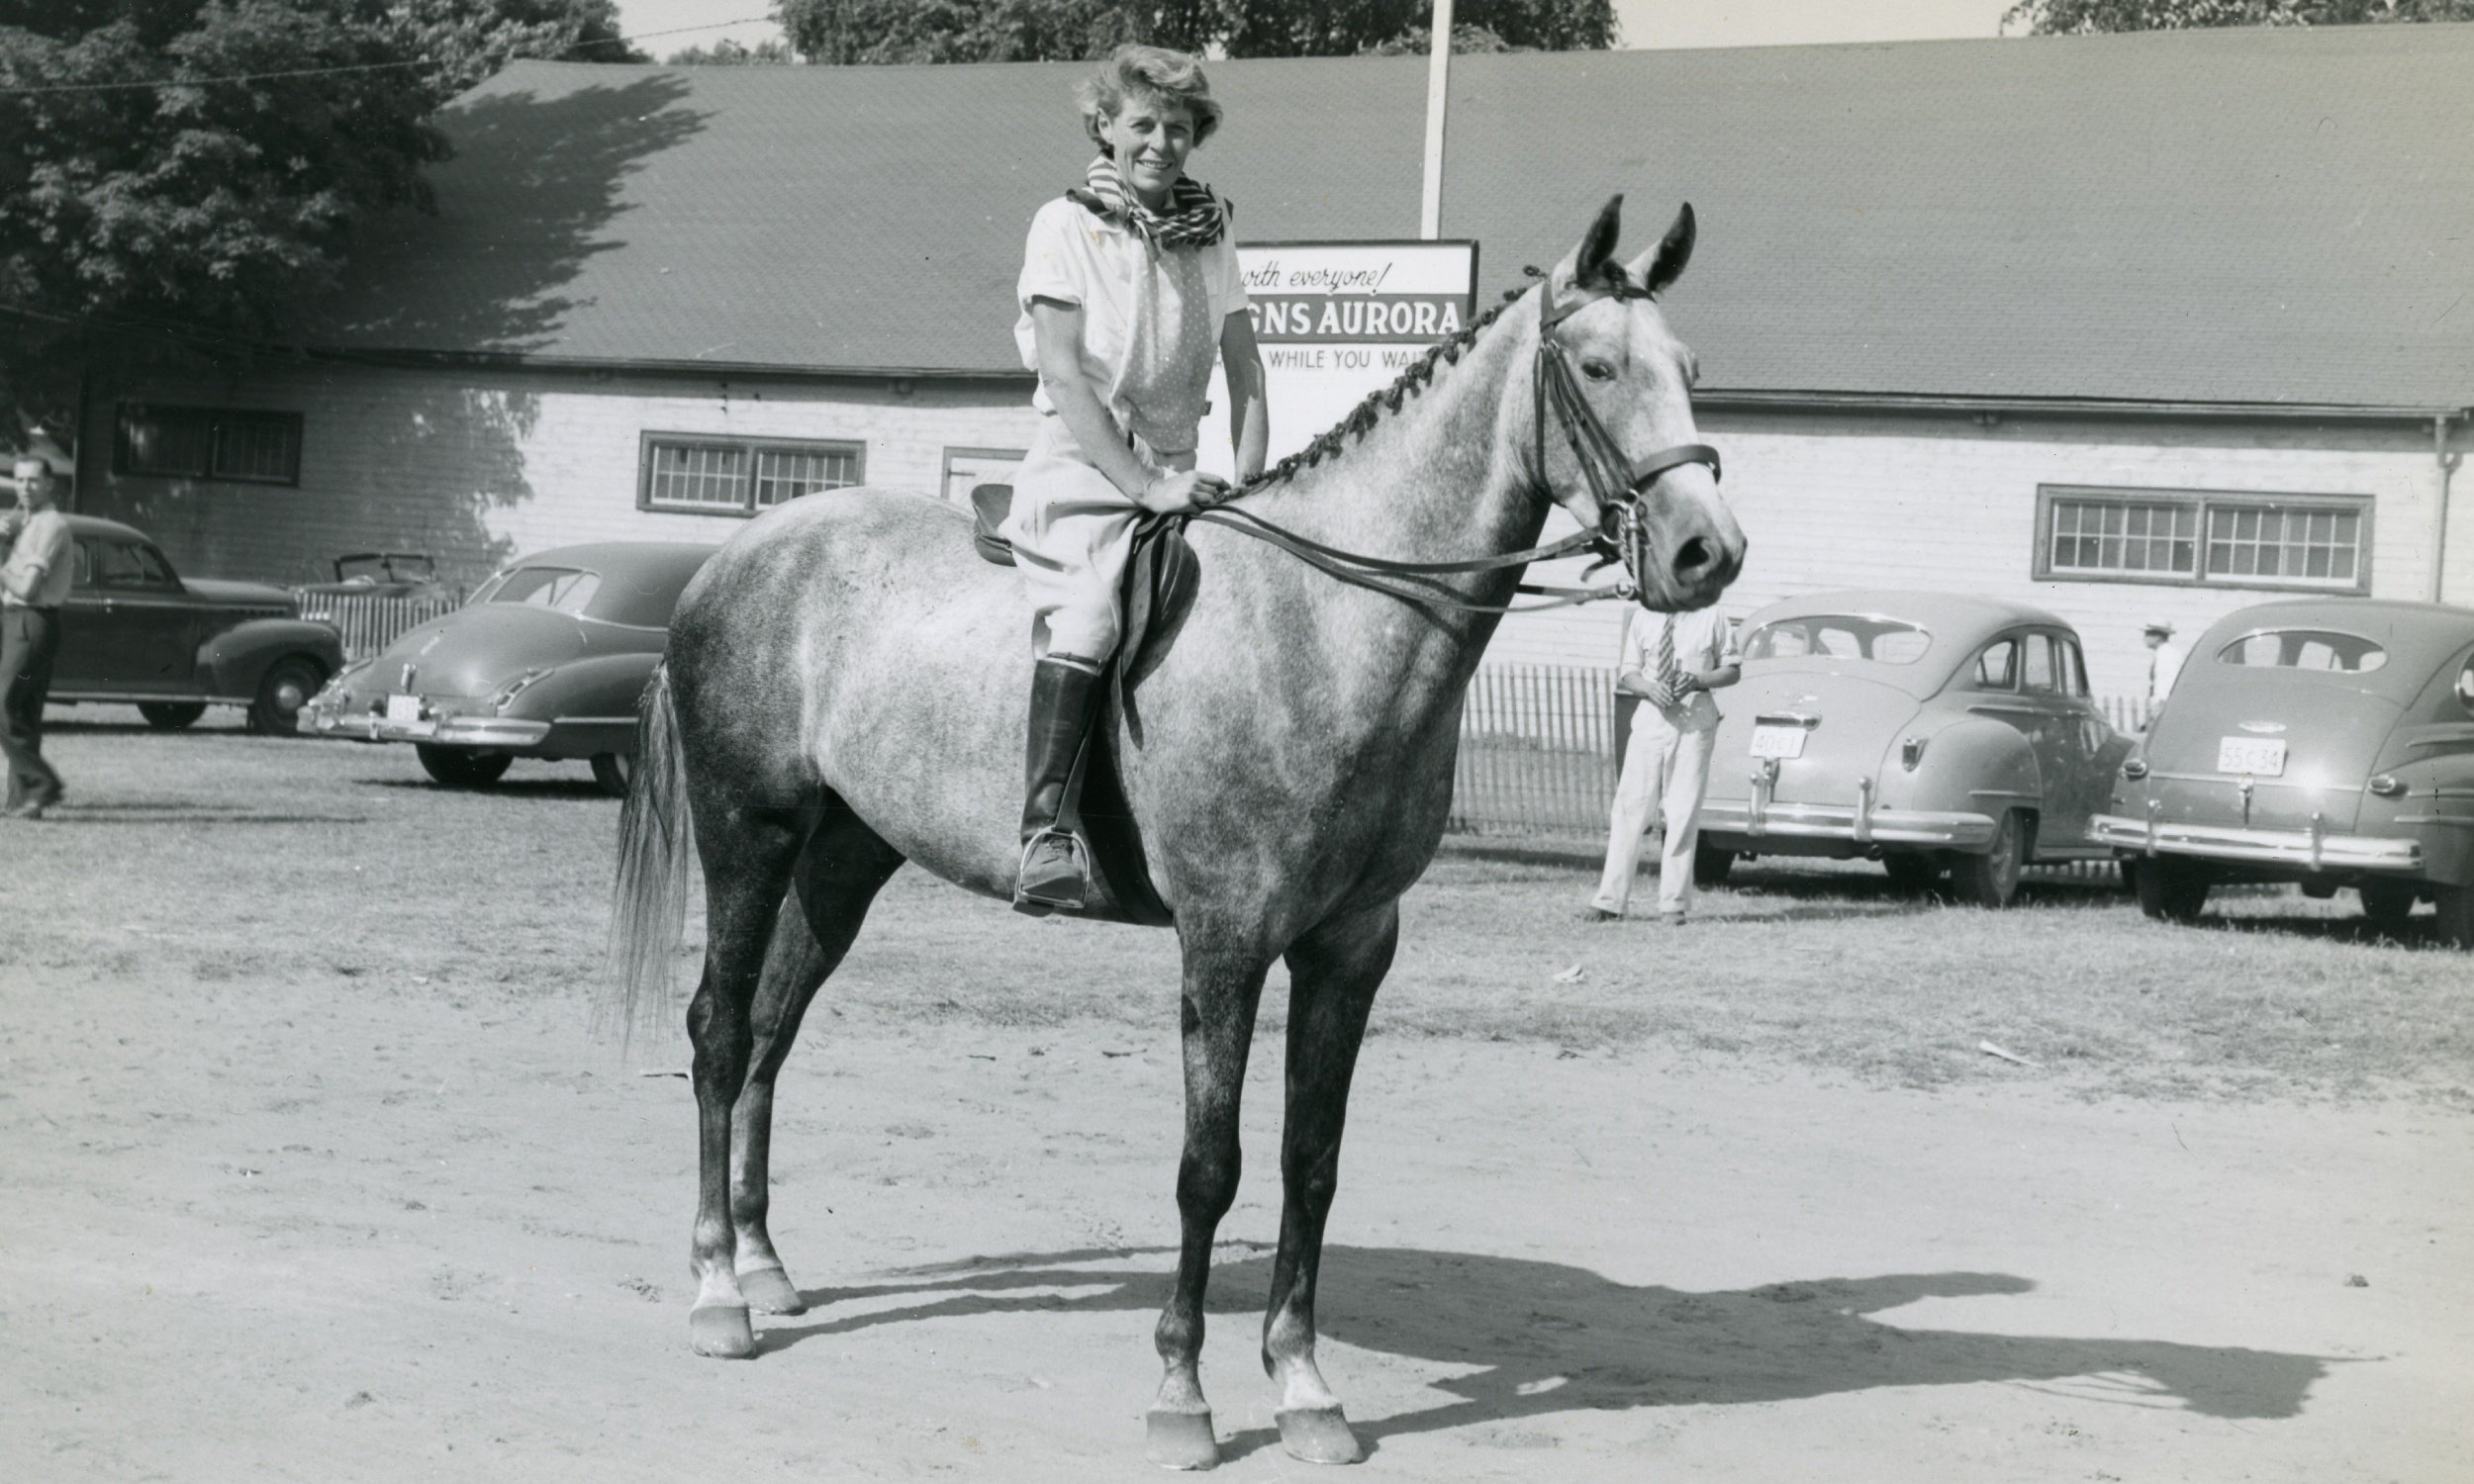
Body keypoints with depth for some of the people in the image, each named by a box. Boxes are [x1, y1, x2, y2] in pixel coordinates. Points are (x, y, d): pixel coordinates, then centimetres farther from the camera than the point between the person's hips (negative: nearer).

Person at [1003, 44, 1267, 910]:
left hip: (1175, 469, 6)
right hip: (1079, 464, -6)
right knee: (1087, 617, -29)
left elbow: (1244, 366, 12)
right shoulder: (1067, 225, -1)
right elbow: (1064, 376, -10)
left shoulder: (1210, 228, 15)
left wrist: (1247, 481, -4)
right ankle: (1044, 836, -34)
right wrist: (1144, 486, -20)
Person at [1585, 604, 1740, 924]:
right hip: (1651, 715, 2)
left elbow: (1733, 670, 6)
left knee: (1684, 812, -1)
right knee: (1630, 806, -1)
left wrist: (1698, 680, -12)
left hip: (1695, 719, -2)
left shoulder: (1710, 618, 2)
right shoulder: (1642, 617, 7)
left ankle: (1673, 904, 7)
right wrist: (1648, 687, -13)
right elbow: (1627, 674, 9)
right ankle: (1609, 900, 4)